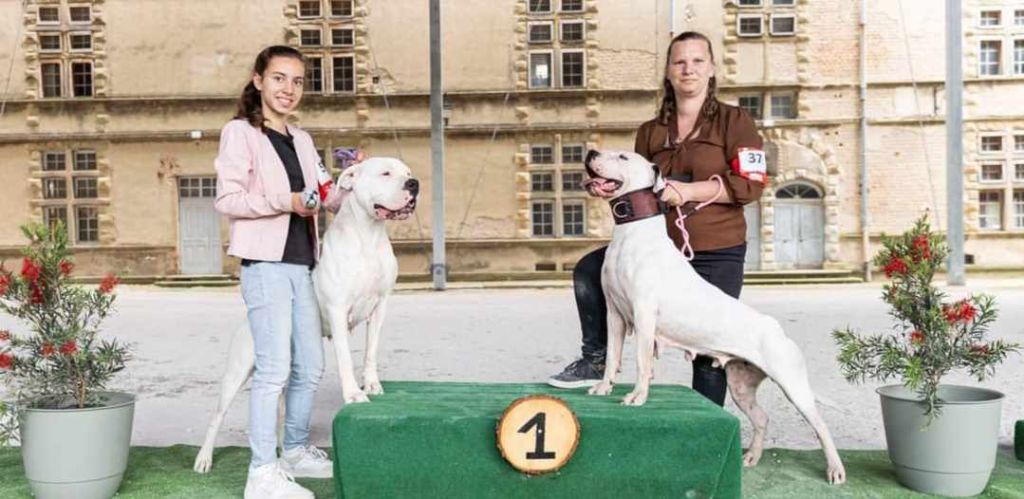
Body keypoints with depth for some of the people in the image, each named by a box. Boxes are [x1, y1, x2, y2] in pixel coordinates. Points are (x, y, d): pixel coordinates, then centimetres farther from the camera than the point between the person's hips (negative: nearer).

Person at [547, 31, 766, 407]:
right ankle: (597, 359, 7)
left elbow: (750, 186, -11)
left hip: (716, 255, -4)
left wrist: (687, 191, -20)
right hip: (660, 245, 4)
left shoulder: (734, 122, -2)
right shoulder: (650, 132, 12)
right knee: (589, 270, -9)